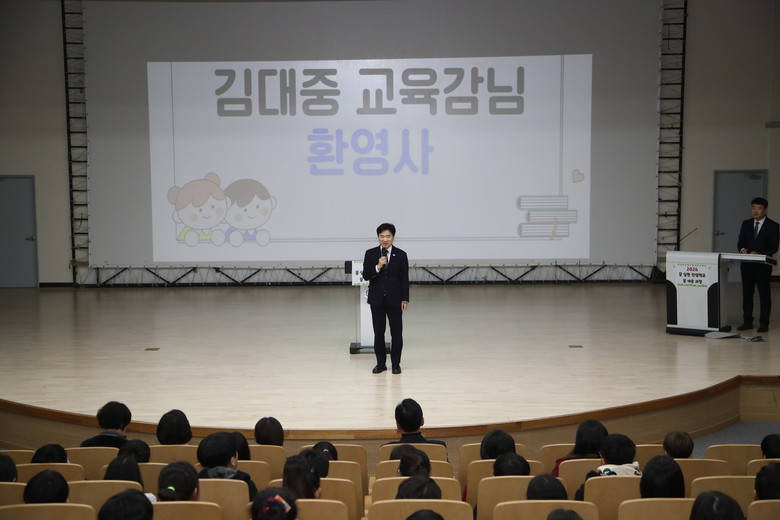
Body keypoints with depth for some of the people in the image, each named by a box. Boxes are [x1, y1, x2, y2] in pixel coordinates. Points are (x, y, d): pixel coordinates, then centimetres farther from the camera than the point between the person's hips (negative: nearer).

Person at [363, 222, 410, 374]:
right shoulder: (370, 254, 2)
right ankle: (381, 363, 17)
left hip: (394, 299, -1)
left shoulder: (401, 255, 0)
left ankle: (396, 363, 15)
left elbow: (405, 279, 1)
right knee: (378, 332, 6)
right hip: (377, 299, 1)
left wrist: (405, 299, -5)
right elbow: (366, 276, -2)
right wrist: (377, 267, -19)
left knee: (397, 332, 3)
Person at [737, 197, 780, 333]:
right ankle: (747, 321, 15)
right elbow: (740, 242, 8)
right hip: (747, 264, 4)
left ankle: (764, 323, 6)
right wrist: (743, 249, -15)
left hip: (763, 265, -4)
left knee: (764, 294, 1)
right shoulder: (746, 224, 11)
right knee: (747, 293, 8)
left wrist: (758, 253, -22)